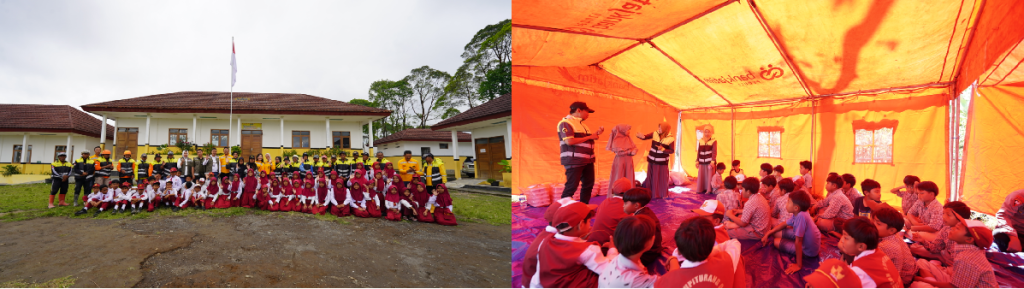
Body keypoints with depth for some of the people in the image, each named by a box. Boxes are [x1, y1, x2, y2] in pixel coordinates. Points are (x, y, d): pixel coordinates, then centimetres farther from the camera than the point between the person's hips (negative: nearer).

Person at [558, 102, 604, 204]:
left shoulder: (581, 124, 20)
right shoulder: (565, 123, -10)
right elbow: (569, 141, -22)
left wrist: (596, 134, 11)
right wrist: (589, 137, -13)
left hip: (587, 160, 9)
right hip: (574, 160, -9)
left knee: (589, 184, 12)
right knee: (572, 186, -9)